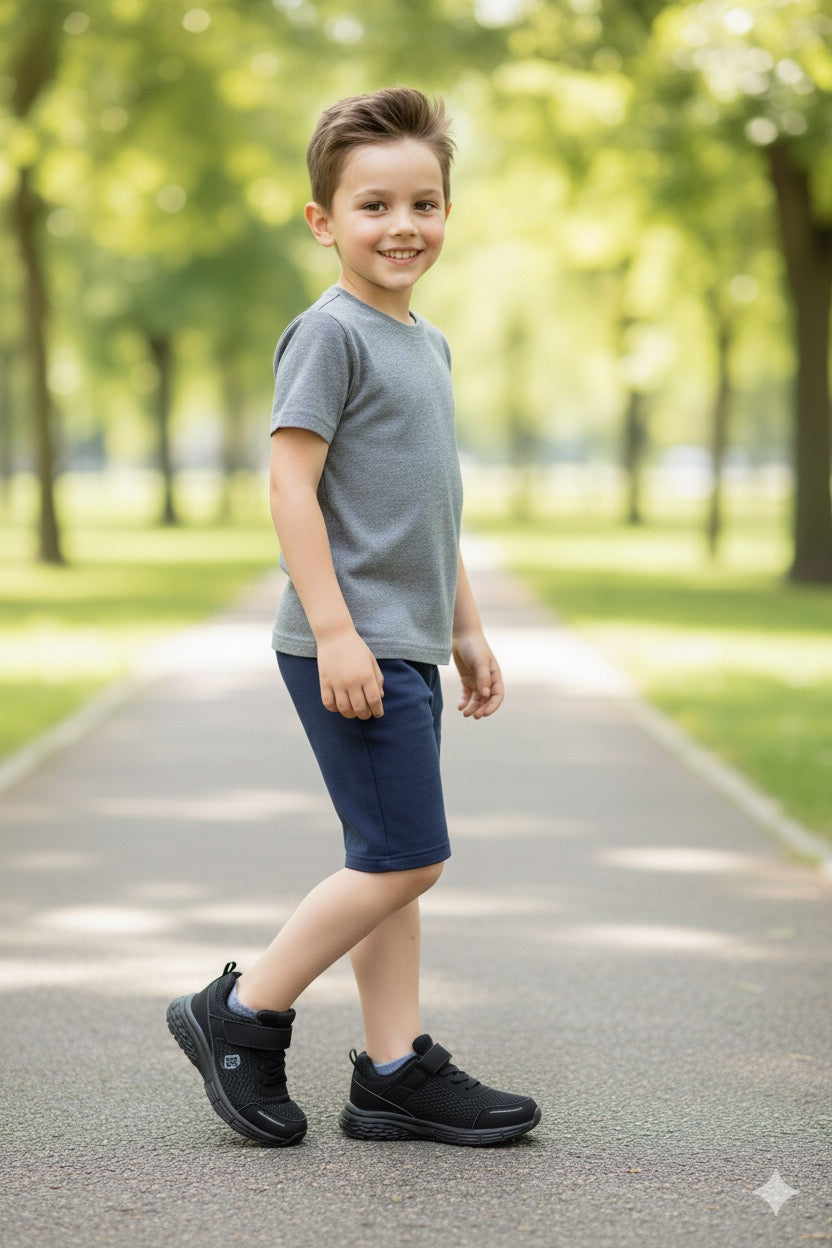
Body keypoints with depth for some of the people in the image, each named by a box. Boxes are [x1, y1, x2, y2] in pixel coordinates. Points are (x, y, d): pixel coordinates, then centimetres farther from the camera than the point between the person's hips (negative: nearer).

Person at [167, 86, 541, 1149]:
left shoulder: (427, 343, 17)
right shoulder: (330, 334, -11)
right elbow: (291, 482, -16)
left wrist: (465, 629, 23)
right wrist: (336, 630, -22)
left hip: (405, 650, 9)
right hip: (349, 648, -9)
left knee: (393, 865, 10)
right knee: (406, 857, -9)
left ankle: (394, 1072, 15)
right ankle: (239, 1014, 3)